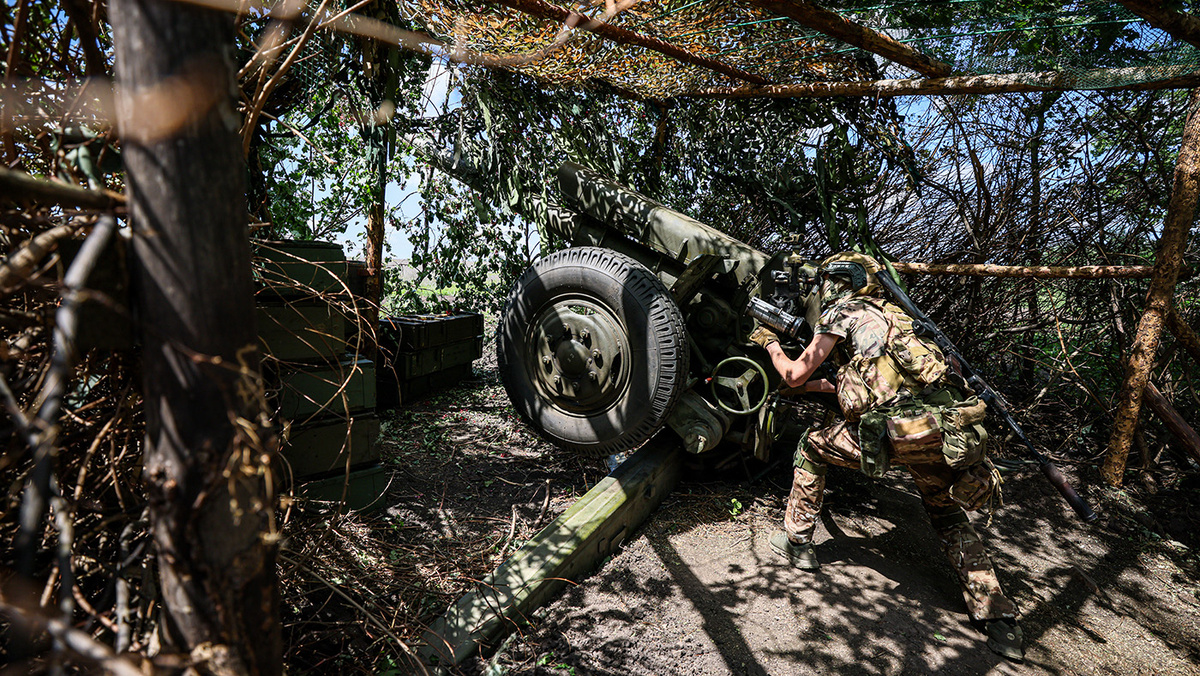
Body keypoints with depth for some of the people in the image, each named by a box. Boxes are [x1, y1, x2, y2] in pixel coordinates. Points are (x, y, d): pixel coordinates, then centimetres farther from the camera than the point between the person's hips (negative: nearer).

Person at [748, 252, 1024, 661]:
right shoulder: (889, 315, 31)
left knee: (812, 447, 16)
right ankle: (999, 622, 20)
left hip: (899, 429, -7)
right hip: (948, 428, 7)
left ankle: (797, 542, 24)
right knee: (948, 516, 26)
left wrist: (770, 342, 27)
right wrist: (823, 387, 47)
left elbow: (795, 375, 9)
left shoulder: (841, 312, 8)